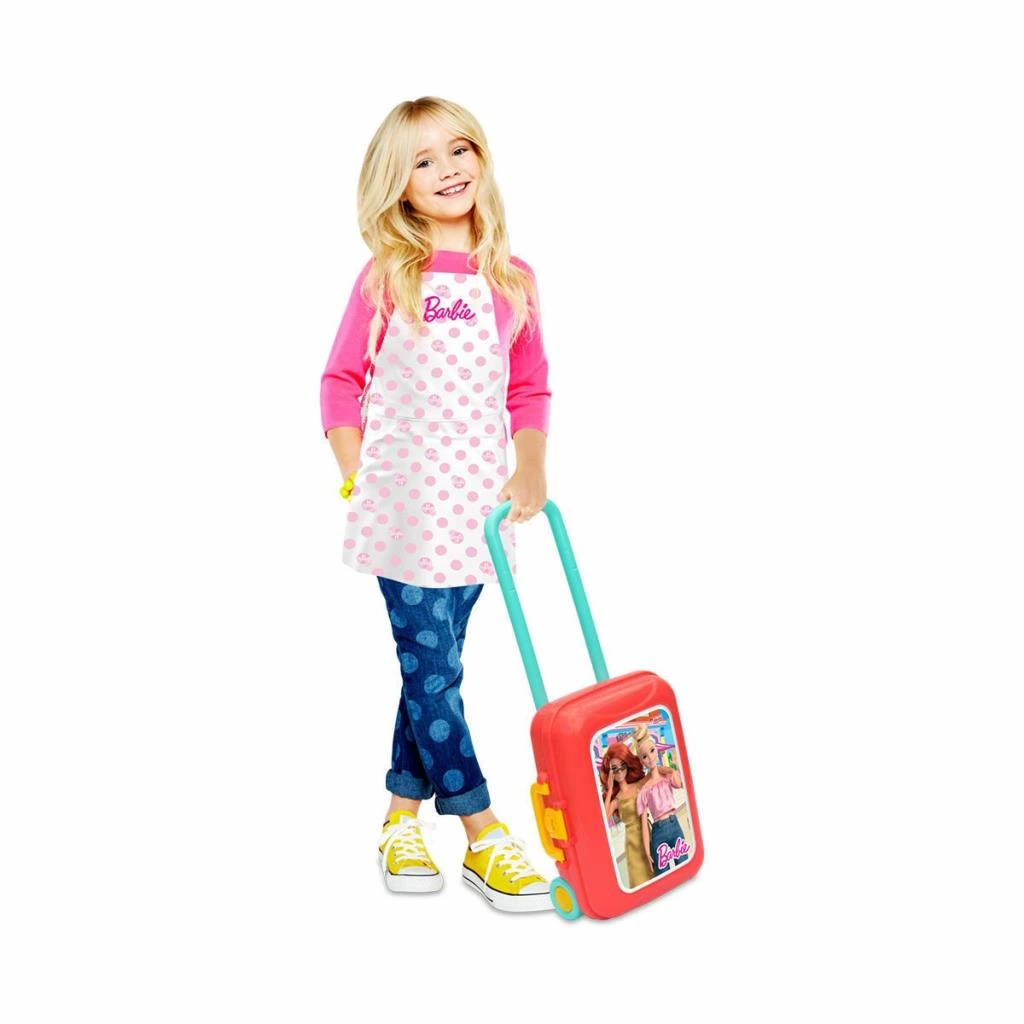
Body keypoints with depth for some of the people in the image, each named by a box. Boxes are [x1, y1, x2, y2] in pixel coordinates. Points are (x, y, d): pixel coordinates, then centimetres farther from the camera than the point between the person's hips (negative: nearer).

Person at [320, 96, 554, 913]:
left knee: (435, 665, 11)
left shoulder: (512, 280, 5)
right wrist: (357, 480, -5)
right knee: (432, 669, -2)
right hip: (405, 504, -3)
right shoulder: (386, 277, -3)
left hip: (477, 505, 3)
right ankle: (483, 839, 6)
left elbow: (531, 390, 12)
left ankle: (403, 816, 26)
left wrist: (532, 472, -1)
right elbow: (341, 382, 2)